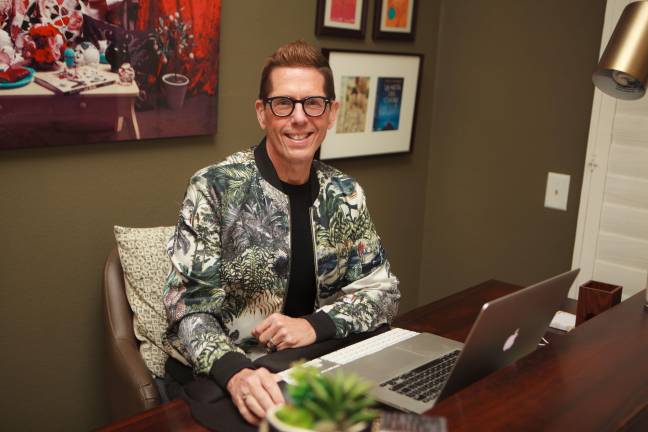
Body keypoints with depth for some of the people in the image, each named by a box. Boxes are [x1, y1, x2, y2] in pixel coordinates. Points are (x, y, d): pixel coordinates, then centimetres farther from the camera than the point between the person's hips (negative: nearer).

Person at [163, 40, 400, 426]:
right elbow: (190, 309, -14)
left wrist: (314, 324, -13)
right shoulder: (215, 188, -11)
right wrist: (236, 371, -33)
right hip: (223, 380, -3)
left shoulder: (346, 194, 2)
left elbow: (382, 288, 6)